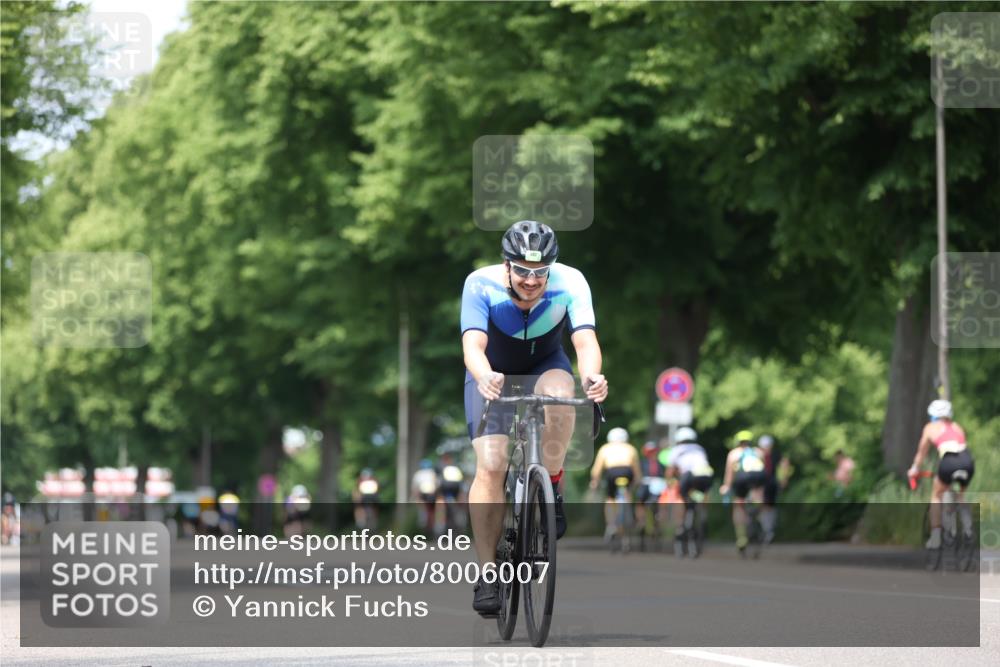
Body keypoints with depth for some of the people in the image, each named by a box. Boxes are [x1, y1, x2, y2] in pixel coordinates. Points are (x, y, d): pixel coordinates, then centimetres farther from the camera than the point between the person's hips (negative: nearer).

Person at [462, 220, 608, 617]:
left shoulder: (570, 283, -26)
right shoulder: (481, 285, -28)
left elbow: (585, 340, -37)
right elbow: (473, 345, -40)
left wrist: (591, 378, -59)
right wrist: (484, 377, -62)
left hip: (545, 368, 1)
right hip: (493, 374, -1)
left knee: (559, 395, -36)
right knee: (491, 465, -19)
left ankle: (552, 488, -13)